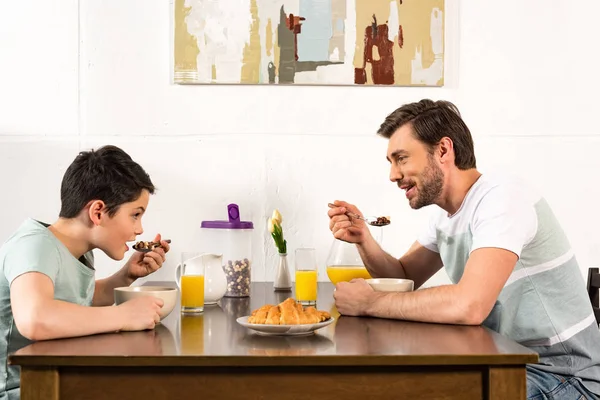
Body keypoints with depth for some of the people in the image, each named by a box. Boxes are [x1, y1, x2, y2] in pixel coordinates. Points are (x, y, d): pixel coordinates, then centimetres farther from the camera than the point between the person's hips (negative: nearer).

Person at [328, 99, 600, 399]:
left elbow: (468, 305, -34)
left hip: (562, 376, -8)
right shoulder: (446, 213, 7)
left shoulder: (501, 198, -22)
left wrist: (370, 302, -22)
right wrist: (364, 240, -4)